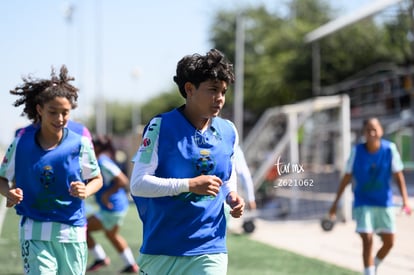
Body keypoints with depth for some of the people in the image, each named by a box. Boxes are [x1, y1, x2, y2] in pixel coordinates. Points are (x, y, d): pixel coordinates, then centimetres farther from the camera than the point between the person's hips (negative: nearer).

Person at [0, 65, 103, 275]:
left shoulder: (80, 143, -2)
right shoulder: (21, 142, -1)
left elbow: (97, 179, 10)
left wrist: (86, 191, -13)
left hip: (71, 232, 1)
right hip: (34, 232, -1)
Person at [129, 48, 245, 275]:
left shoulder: (228, 132, 7)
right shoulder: (160, 126, -8)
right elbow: (137, 184, -13)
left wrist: (231, 196, 0)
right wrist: (190, 185, -21)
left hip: (209, 250, 3)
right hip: (161, 250, -3)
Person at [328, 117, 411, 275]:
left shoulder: (390, 149, -10)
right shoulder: (357, 151, -10)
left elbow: (398, 176, -6)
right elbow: (347, 177, -1)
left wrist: (405, 200, -17)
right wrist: (335, 203, 1)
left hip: (385, 204, 2)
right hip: (363, 204, -2)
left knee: (389, 242, 6)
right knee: (367, 240, -14)